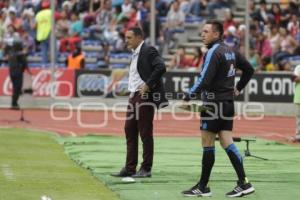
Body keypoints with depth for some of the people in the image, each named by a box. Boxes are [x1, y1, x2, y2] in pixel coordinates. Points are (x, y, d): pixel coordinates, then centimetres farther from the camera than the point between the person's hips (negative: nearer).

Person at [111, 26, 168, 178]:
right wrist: (132, 94, 12)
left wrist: (148, 85, -21)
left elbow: (161, 67, -23)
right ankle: (130, 168, 12)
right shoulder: (135, 54, 18)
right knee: (130, 132, 8)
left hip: (145, 97, -9)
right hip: (134, 97, 9)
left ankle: (146, 169, 3)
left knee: (145, 134, -3)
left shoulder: (149, 51, -10)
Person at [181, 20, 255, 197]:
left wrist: (189, 97, -19)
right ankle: (243, 182, 1)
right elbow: (249, 69, 22)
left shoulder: (213, 52, -14)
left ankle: (203, 187, 3)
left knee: (208, 144, -2)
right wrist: (238, 88, 26)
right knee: (227, 142, 7)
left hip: (214, 103, -8)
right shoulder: (231, 51, 12)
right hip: (228, 102, 8)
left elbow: (204, 79, -22)